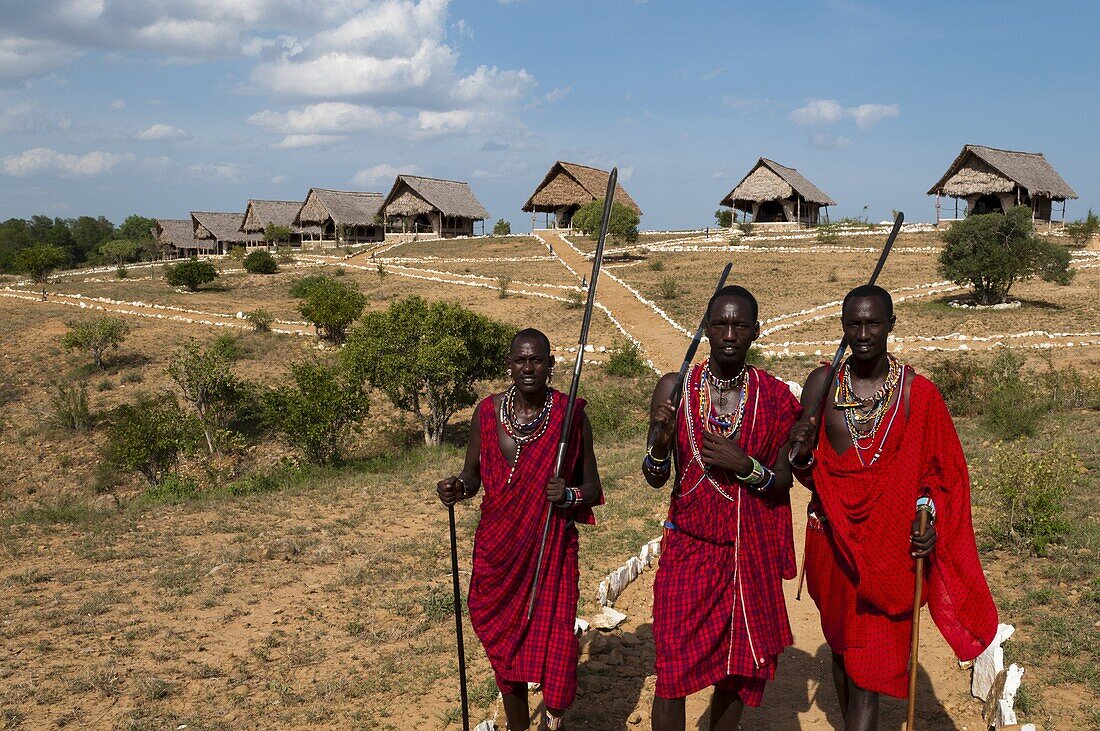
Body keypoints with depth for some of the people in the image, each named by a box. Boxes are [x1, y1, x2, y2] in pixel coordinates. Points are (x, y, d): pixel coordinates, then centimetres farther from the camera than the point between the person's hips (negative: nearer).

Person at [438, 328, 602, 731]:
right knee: (505, 641, 15)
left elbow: (592, 488, 0)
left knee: (554, 641, -7)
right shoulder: (487, 412, -2)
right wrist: (457, 488, -14)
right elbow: (472, 477, 9)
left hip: (552, 548, -2)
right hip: (499, 547, 2)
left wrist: (569, 495, -21)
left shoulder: (570, 415, -7)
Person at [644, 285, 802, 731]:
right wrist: (661, 443, -22)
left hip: (751, 551, 2)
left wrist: (745, 466, -17)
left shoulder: (774, 396, -2)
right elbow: (654, 479, -1)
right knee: (673, 670, -3)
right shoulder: (675, 388, -4)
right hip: (688, 547, -1)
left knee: (737, 667, 12)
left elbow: (784, 480, 2)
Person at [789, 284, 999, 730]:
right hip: (832, 539, 2)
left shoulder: (917, 392, -5)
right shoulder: (823, 383, -1)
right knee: (842, 647, 18)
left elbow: (941, 472, 4)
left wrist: (929, 517, -13)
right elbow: (807, 472, 5)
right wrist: (801, 456, -18)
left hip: (891, 544, -2)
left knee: (869, 665, -4)